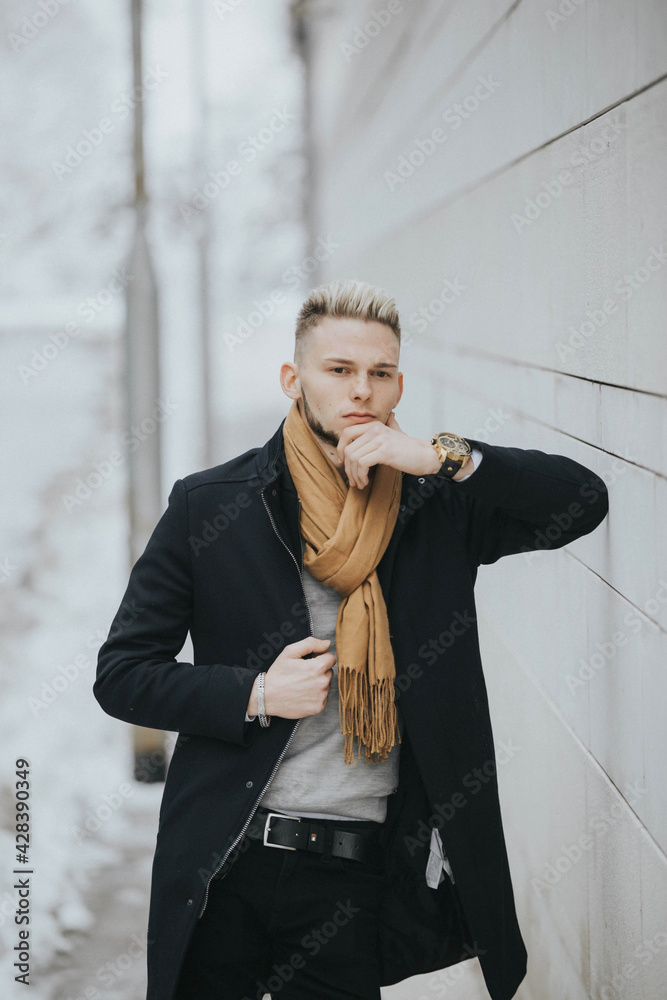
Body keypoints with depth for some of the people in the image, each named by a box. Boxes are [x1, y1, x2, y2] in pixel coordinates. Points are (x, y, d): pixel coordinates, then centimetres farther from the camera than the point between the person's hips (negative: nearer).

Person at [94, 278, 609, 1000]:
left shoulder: (439, 507, 3)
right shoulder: (208, 506, -2)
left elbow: (585, 502, -6)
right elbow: (121, 674, 0)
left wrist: (444, 456, -16)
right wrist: (256, 695, -14)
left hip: (352, 877, 1)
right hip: (221, 867, 0)